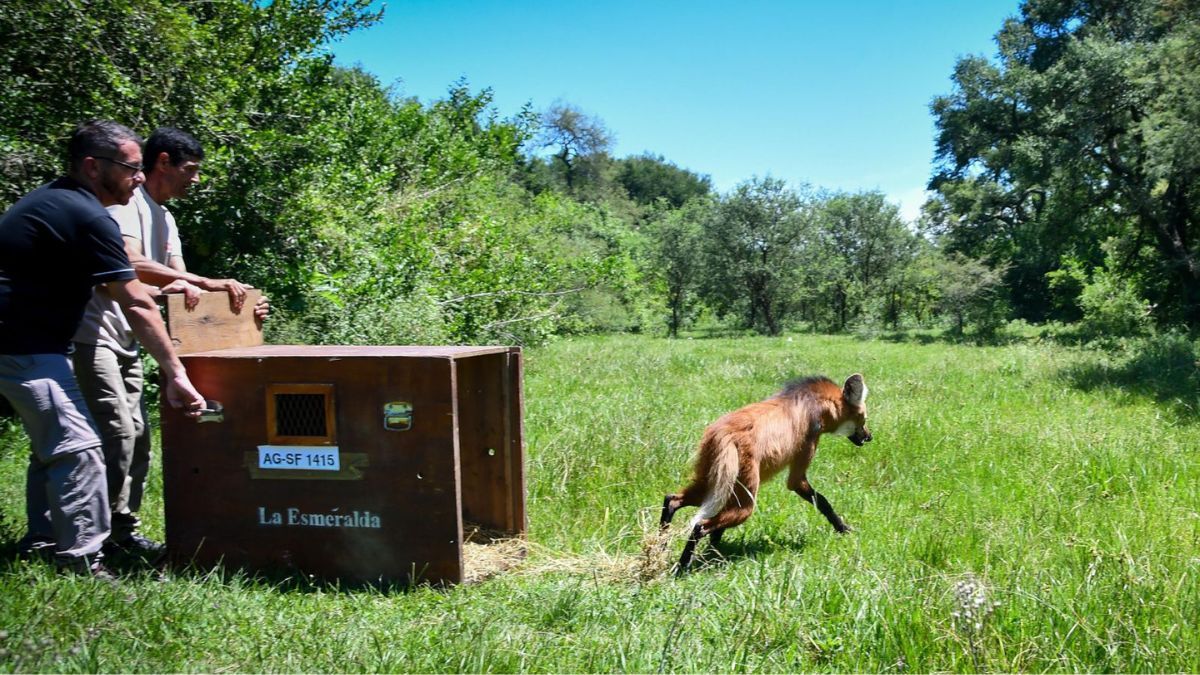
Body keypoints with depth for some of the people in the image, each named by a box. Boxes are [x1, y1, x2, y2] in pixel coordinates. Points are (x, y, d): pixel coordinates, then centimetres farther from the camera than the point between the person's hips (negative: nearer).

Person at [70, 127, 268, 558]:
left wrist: (238, 309, 4)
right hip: (94, 336, -10)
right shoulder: (126, 201, -12)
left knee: (137, 436, 9)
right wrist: (208, 284, -25)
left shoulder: (164, 217, 16)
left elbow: (180, 285, 16)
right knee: (117, 434, -13)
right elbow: (131, 264, -27)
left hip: (126, 341, 10)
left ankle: (124, 531, 18)